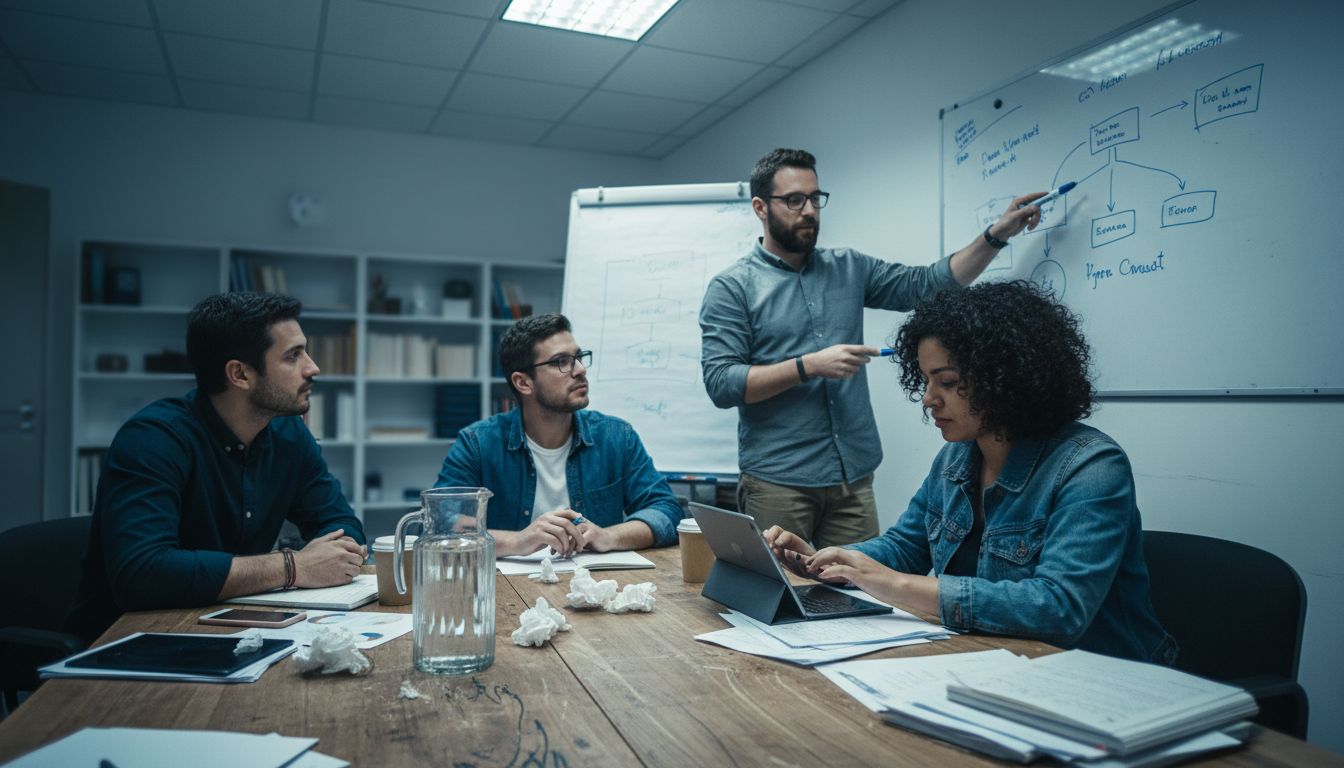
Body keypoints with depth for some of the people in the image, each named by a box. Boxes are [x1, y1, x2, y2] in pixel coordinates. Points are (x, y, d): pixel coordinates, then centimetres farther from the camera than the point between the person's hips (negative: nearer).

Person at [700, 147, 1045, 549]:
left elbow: (929, 283, 10)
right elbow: (720, 383, -12)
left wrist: (996, 235, -1)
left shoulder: (849, 269, 12)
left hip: (854, 477, 5)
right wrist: (809, 365, -17)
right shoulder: (732, 287, -3)